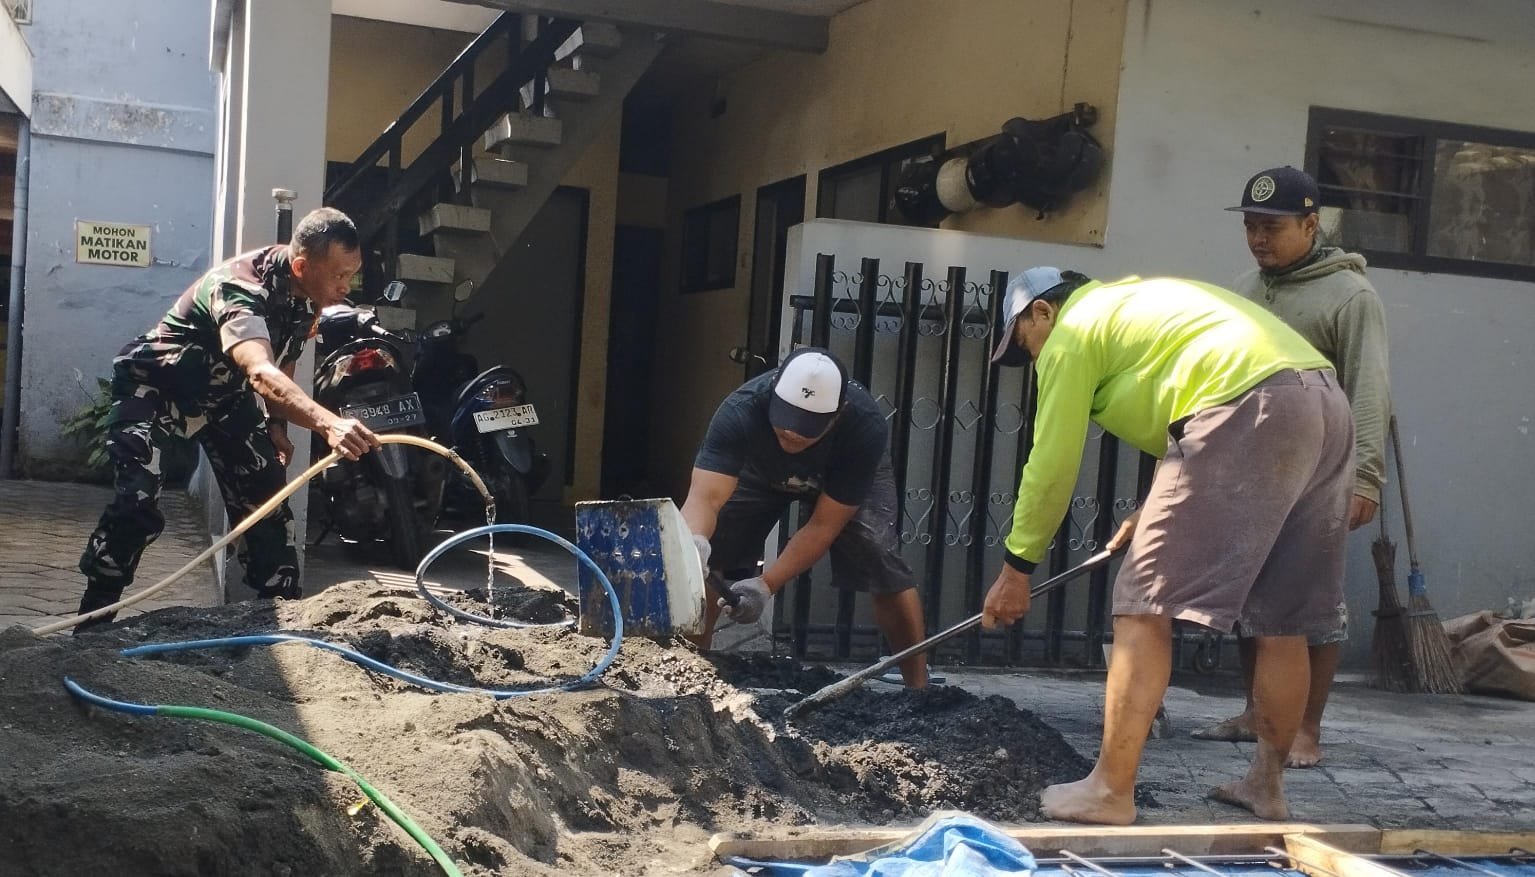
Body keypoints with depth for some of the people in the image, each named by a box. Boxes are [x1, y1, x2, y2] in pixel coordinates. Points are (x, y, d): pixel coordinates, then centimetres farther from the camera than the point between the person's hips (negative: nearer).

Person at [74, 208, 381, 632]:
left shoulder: (306, 294, -11)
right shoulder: (240, 286, -36)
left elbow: (284, 362, 9)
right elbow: (260, 373, -54)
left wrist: (276, 427, 1)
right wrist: (327, 423, -70)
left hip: (223, 392, 7)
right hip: (156, 385, -7)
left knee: (266, 498, 1)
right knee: (136, 502, -22)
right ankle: (92, 623, -9)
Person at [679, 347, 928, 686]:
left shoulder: (866, 426, -40)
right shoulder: (742, 410, -40)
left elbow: (824, 525, -33)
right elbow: (705, 497, -49)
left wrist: (766, 585, -42)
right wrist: (693, 541, -71)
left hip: (849, 476, -1)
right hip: (762, 471, 1)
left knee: (881, 560, -20)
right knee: (706, 558, -14)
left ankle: (918, 687, -6)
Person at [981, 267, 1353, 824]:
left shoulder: (1071, 331, 9)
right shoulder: (1138, 300, 34)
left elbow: (1051, 467, 7)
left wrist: (1016, 567, 15)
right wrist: (1156, 512, 38)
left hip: (1248, 412, -9)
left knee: (1147, 608, -4)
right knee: (1282, 623, 17)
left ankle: (1111, 792, -3)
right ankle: (1267, 784, 28)